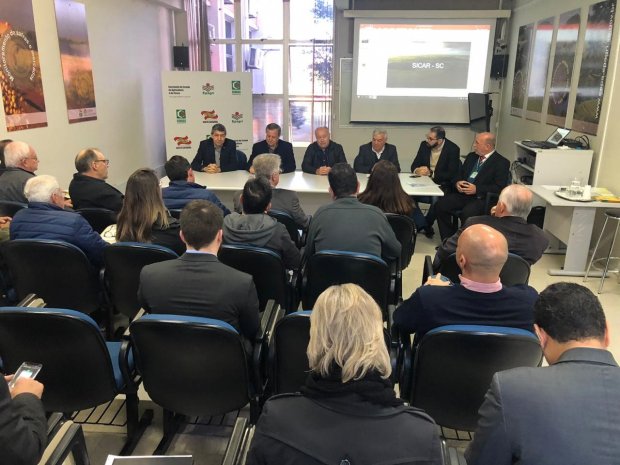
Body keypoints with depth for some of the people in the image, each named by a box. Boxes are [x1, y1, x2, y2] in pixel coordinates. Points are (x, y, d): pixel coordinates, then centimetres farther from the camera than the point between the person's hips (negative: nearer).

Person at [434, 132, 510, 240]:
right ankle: (448, 240, -5)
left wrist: (477, 189, -18)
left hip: (481, 198, -6)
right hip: (462, 194, 7)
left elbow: (499, 187, -11)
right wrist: (457, 183, -2)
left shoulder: (501, 163, -3)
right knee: (440, 206, -16)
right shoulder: (471, 156, 18)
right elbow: (459, 174, 22)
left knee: (466, 213, -35)